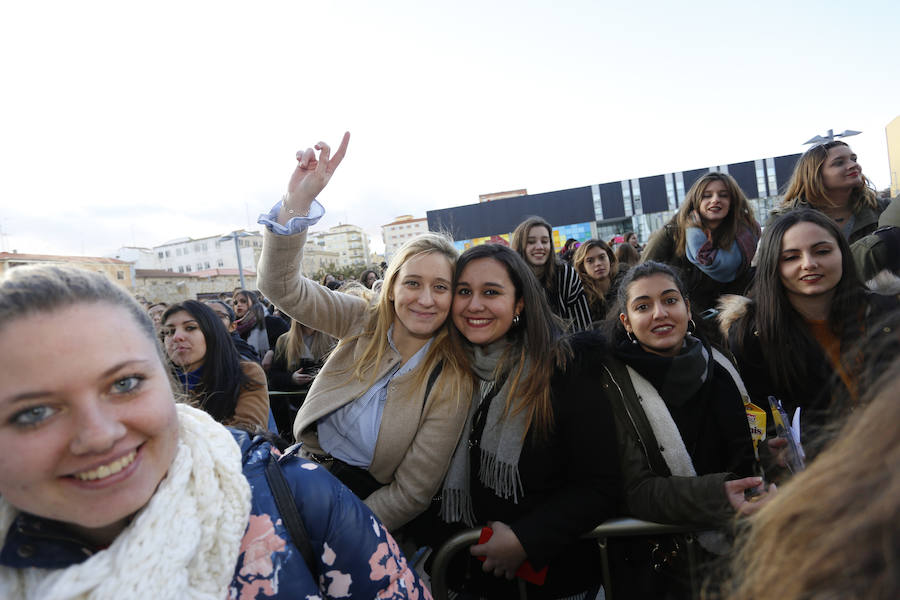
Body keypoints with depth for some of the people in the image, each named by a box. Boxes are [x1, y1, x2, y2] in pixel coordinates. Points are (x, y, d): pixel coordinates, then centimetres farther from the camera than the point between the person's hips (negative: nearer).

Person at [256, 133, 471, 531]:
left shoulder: (451, 386, -16)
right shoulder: (365, 322, -6)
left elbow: (412, 493, -12)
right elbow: (281, 286, -16)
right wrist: (297, 201, -29)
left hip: (364, 494, -3)